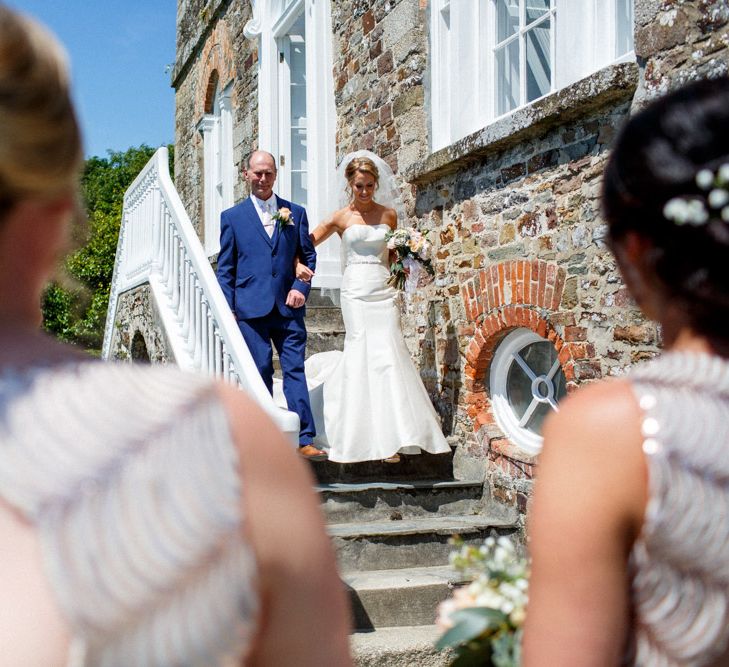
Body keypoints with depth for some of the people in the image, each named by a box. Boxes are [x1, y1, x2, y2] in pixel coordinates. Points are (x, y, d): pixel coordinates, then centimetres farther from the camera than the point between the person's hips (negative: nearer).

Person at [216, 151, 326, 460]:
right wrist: (228, 309, 0)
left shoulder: (295, 213, 12)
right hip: (250, 308, -1)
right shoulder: (232, 217, 9)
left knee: (295, 370, -4)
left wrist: (301, 287, -3)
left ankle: (304, 440, -4)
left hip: (288, 307, 1)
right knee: (260, 374, 2)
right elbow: (225, 268, 8)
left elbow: (309, 255, 14)